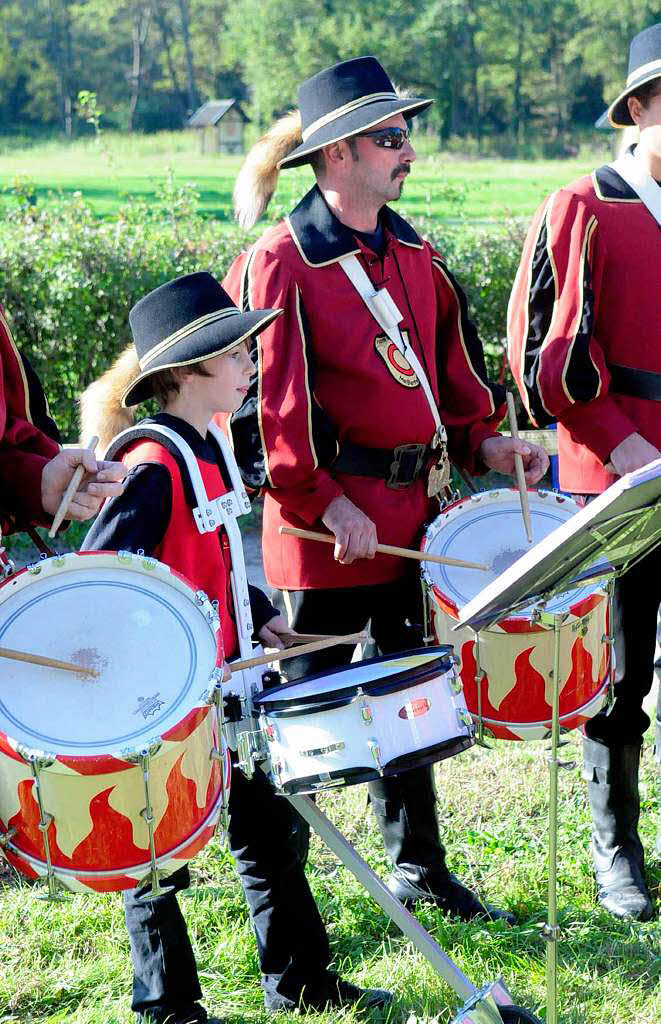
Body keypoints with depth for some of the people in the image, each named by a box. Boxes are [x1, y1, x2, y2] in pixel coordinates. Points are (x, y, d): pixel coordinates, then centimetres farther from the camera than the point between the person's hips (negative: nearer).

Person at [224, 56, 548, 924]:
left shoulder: (413, 254, 10)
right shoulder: (280, 265, -12)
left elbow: (448, 360, 18)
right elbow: (264, 403, -15)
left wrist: (483, 440, 3)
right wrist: (321, 500, -20)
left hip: (413, 509, 7)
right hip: (328, 525, -7)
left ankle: (418, 867, 32)